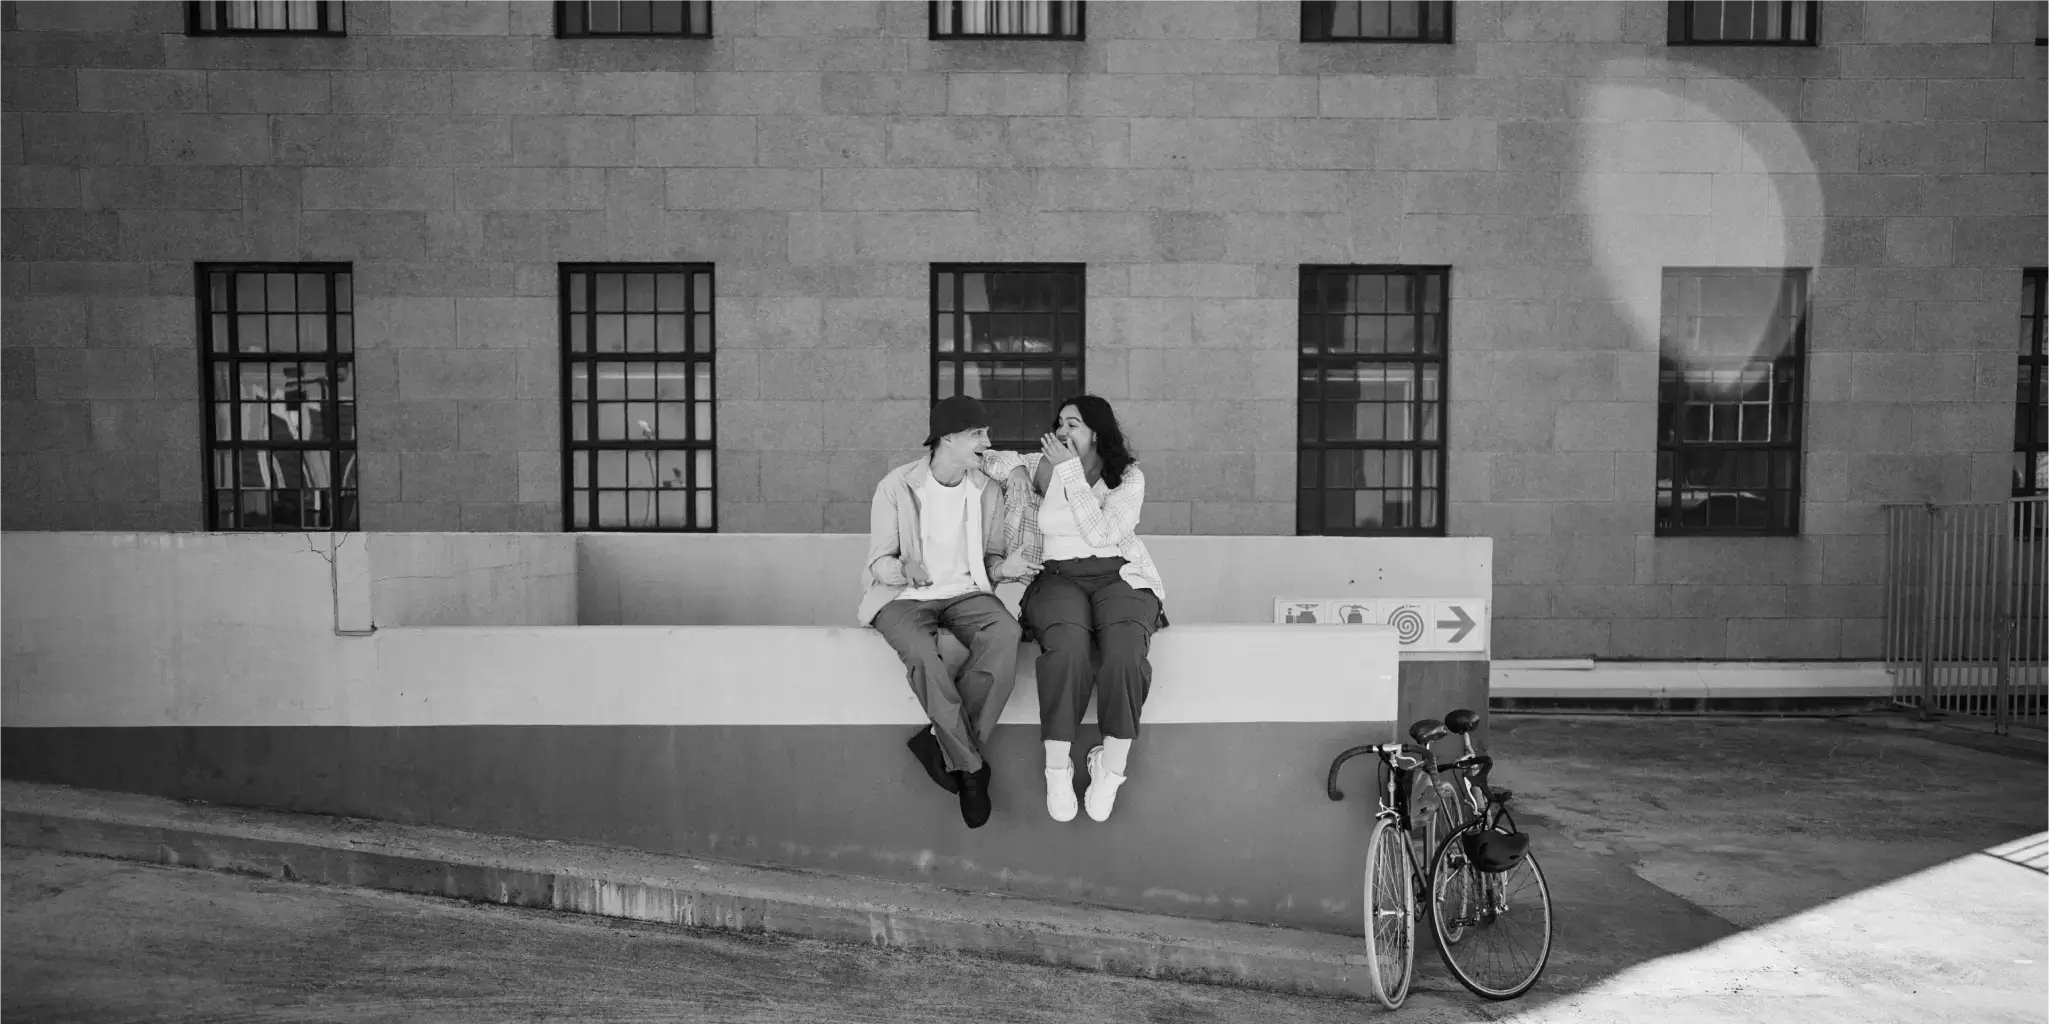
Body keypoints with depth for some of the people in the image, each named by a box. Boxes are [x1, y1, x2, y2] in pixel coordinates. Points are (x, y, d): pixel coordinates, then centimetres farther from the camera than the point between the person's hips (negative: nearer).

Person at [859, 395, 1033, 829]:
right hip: (904, 597, -3)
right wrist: (904, 569, -26)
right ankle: (971, 766, -24)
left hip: (965, 593, 3)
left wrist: (1001, 567, -7)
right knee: (920, 651, -38)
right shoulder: (896, 486, -4)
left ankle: (942, 743, -26)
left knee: (1005, 633, -32)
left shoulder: (988, 492, 8)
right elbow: (880, 561, -3)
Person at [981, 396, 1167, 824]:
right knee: (1068, 645, -35)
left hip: (1119, 576, 0)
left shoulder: (1129, 477, 6)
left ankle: (1111, 768, -21)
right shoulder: (1044, 467, 13)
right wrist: (1016, 470, 6)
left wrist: (1071, 472, -9)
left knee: (1124, 649, -34)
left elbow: (1101, 533, -10)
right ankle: (1056, 768, -25)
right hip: (1058, 577, 1)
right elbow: (986, 460, 26)